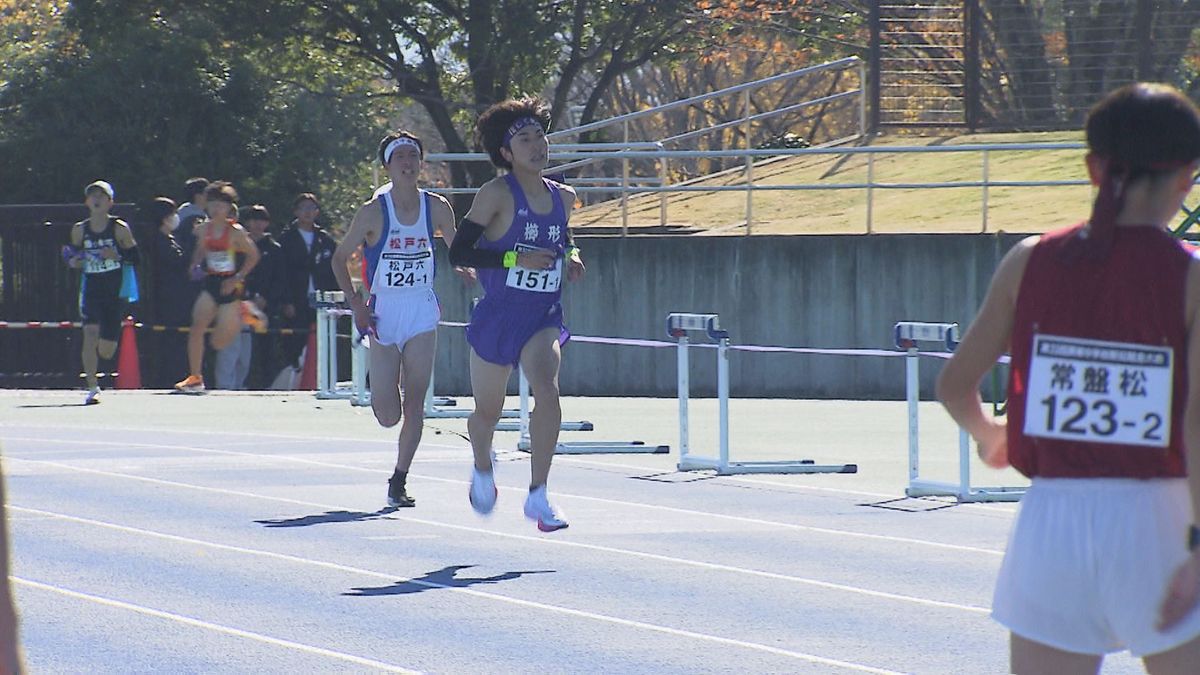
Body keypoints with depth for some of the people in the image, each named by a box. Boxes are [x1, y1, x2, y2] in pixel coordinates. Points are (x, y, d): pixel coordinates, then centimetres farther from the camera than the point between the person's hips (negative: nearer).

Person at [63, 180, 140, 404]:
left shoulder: (119, 229, -2)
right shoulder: (79, 230, 4)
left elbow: (136, 258, 1)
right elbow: (74, 255, 16)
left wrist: (117, 255, -17)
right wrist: (74, 262, -7)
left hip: (115, 292, 0)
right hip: (91, 290, 0)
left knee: (106, 351, 3)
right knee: (90, 332, -24)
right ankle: (92, 388, -21)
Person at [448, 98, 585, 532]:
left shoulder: (563, 198, 5)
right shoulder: (497, 194, -11)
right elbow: (458, 252, -15)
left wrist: (571, 257, 3)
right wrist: (516, 259, -24)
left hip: (543, 319, 2)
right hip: (497, 317, -2)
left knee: (547, 389, -25)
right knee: (487, 412, 13)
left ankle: (538, 497, -20)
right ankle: (483, 471, 48)